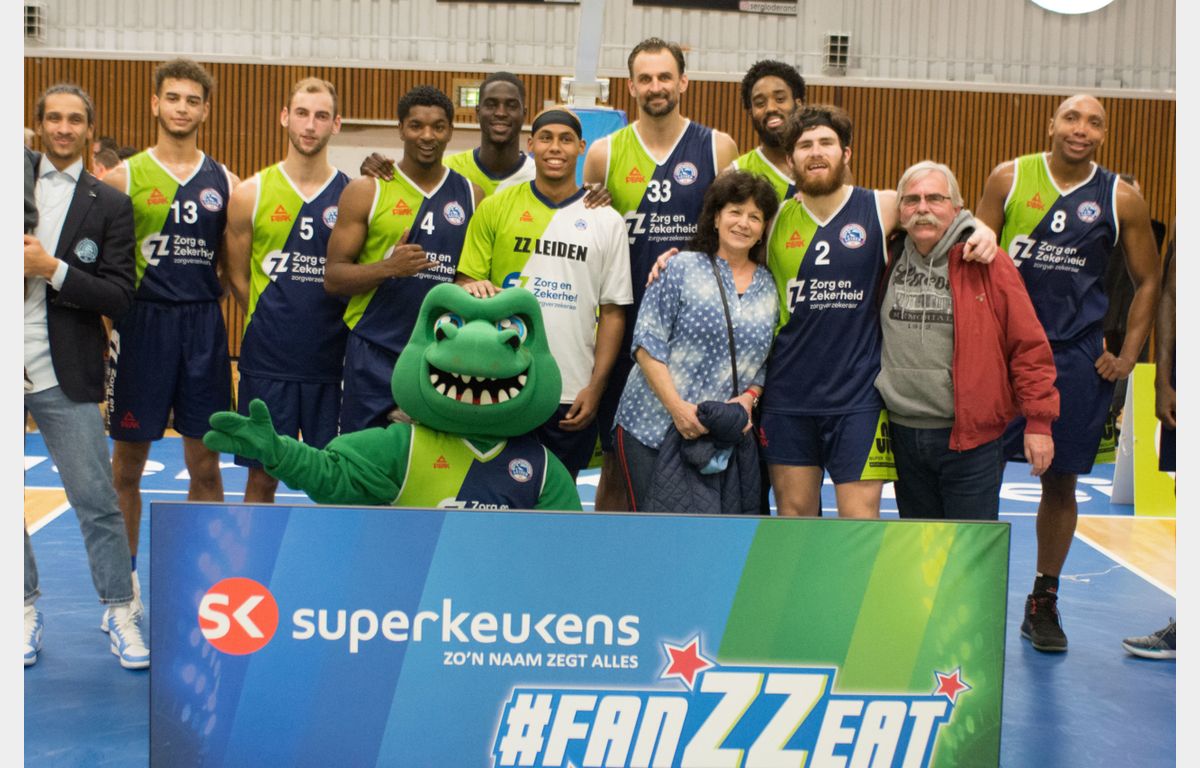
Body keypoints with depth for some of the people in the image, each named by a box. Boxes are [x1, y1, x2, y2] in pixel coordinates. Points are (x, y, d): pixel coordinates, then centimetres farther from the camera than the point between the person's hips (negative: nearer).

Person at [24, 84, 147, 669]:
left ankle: (119, 611, 12)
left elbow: (118, 298, -3)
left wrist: (51, 268, -14)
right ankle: (24, 610, 24)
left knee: (98, 500, 0)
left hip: (63, 376, -2)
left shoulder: (109, 206, 3)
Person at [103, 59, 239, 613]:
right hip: (143, 322, -2)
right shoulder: (125, 177, 1)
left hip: (204, 324, 2)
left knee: (205, 463, 5)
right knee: (128, 461, 6)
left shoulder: (223, 182, 8)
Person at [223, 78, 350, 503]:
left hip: (332, 361, 0)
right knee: (261, 477, 6)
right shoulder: (250, 194, 2)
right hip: (267, 361, 0)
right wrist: (274, 325, 8)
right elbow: (238, 278, 10)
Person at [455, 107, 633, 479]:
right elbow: (466, 282, 6)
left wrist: (595, 387, -2)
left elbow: (612, 311, 5)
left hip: (571, 394, 0)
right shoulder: (495, 207, 5)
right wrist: (475, 290, -19)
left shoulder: (607, 221, 5)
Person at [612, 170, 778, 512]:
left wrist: (749, 397, -6)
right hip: (652, 427, -3)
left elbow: (768, 364, 15)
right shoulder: (682, 268, 0)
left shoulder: (769, 288, 12)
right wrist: (677, 407, -15)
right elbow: (647, 343, -6)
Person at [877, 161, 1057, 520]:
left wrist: (1038, 420, -9)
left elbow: (1030, 346, -7)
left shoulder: (987, 264, -8)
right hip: (904, 435, 5)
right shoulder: (887, 261, 6)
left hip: (971, 437, -5)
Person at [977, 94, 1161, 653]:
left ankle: (1044, 601, 21)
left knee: (1060, 481, 6)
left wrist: (1127, 357, 4)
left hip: (1076, 356, 1)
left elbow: (1147, 281, 11)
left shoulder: (1121, 200, 3)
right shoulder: (1009, 179, 2)